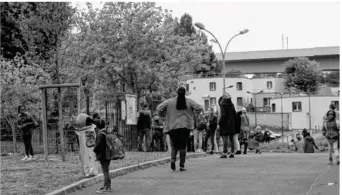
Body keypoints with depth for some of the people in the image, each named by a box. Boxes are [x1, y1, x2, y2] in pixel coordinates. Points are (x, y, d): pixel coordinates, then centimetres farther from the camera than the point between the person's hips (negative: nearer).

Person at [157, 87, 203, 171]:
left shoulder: (170, 101, 1)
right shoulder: (189, 102, 0)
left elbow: (159, 108, -3)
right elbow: (199, 108, -4)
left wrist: (163, 115, 14)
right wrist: (193, 113, 14)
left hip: (172, 127, 1)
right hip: (185, 126, -1)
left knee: (174, 145, 15)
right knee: (183, 146, 5)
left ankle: (173, 159, -11)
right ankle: (182, 165, 0)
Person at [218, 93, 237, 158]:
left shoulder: (223, 105, -12)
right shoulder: (232, 105, 6)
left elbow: (223, 115, -18)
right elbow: (235, 114, 7)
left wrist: (219, 122, -8)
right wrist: (233, 120, 16)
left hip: (225, 123, -6)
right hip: (231, 124, 6)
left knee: (225, 138, -7)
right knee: (231, 138, 10)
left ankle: (225, 153, -10)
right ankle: (232, 152, 12)